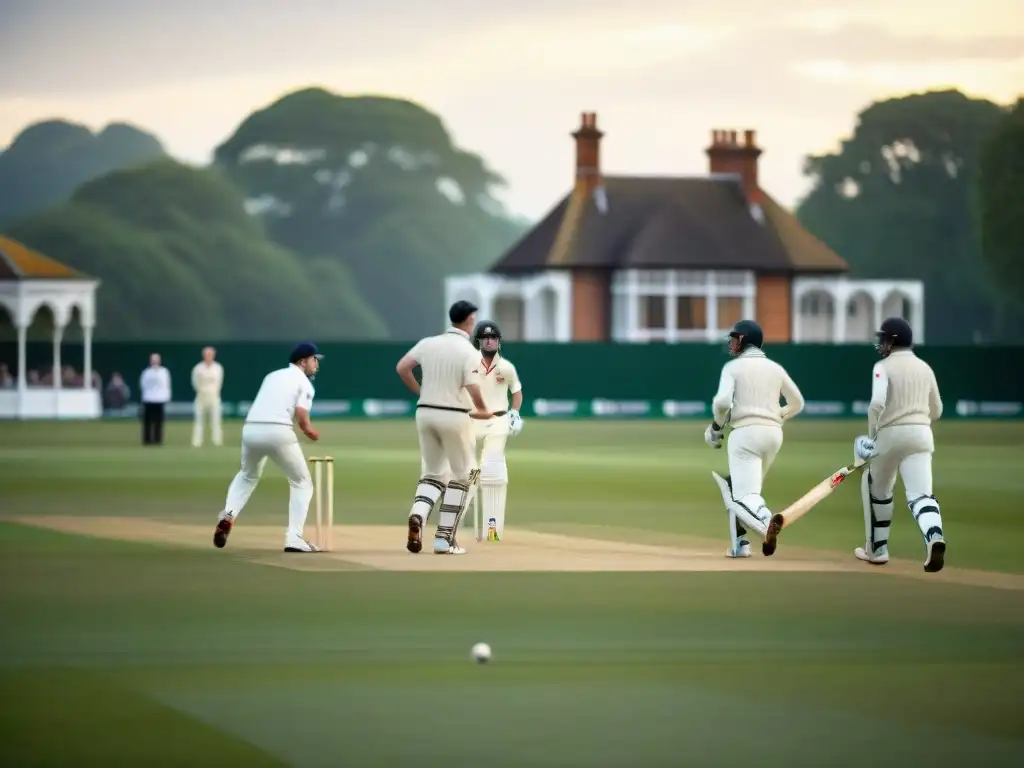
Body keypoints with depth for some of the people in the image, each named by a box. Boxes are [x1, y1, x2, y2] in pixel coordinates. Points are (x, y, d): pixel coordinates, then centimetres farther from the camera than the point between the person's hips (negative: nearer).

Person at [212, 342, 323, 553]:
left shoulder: (272, 376, 26)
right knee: (301, 482, 11)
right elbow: (302, 419, -7)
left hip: (250, 430, 6)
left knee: (247, 476, 31)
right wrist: (312, 433, 13)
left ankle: (228, 515, 6)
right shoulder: (303, 382, 6)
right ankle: (294, 538, -2)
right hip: (277, 431, -6)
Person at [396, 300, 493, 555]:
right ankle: (444, 539, 3)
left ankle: (418, 516, -13)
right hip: (454, 416, -5)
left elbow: (402, 367, 3)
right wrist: (483, 411, -1)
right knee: (463, 476, 10)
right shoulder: (468, 351, -12)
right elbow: (472, 387, -20)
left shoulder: (428, 343, 4)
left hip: (425, 412, 5)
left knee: (433, 473, 18)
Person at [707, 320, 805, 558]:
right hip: (773, 432, 6)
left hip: (745, 432, -6)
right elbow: (797, 403, 16)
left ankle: (767, 521, -46)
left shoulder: (733, 367, -1)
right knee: (742, 485, 25)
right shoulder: (775, 368, 14)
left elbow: (723, 401, -15)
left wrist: (717, 426, 3)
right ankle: (740, 543, 19)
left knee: (745, 495, -14)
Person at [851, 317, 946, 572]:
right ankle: (934, 536, -40)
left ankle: (877, 548, 28)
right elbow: (936, 411, 22)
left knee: (876, 489, 21)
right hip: (922, 434, 3)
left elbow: (877, 403, -18)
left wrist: (871, 435, -6)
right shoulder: (925, 368, 16)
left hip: (890, 434, -3)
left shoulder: (884, 367, -2)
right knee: (921, 493, -11)